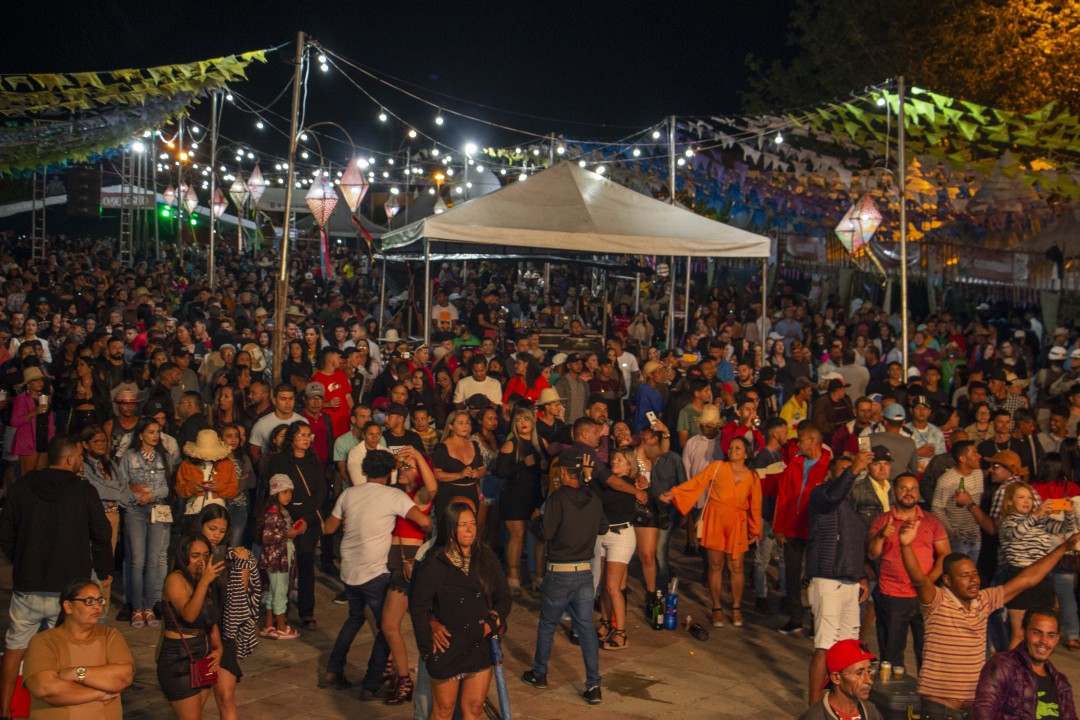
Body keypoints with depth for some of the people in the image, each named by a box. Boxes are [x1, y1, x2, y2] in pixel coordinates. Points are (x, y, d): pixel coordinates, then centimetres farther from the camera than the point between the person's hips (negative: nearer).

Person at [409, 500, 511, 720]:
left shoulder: (486, 558, 0)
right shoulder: (434, 564, -12)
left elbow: (503, 595, 7)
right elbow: (418, 607, -7)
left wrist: (493, 621, -8)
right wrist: (429, 646, -9)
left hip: (480, 645, 3)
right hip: (447, 646, -3)